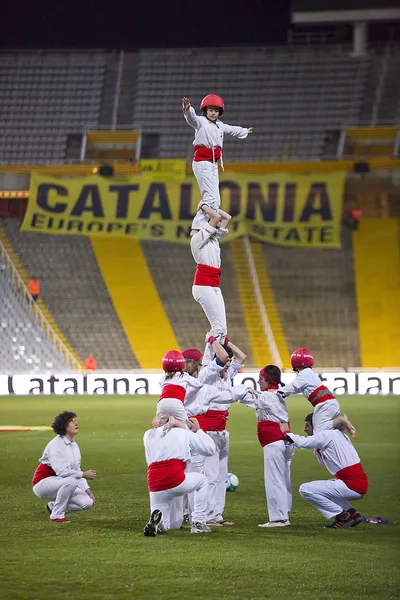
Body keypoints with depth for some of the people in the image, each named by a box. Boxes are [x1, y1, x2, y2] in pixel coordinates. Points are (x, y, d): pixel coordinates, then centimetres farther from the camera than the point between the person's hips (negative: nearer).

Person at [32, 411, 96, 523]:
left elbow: (76, 471, 9)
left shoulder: (74, 445, 7)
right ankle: (57, 515, -21)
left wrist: (87, 489, -2)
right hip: (42, 483, -8)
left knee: (87, 502, -9)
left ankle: (53, 506, 11)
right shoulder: (56, 444, -19)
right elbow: (61, 471, -29)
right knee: (70, 481, -36)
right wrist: (83, 474, -27)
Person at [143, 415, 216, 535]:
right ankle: (198, 523, 18)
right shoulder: (185, 433, 13)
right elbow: (210, 449, 21)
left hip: (155, 487, 3)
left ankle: (157, 520, -16)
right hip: (175, 481, -3)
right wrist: (198, 430, 35)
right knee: (202, 481, 30)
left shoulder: (148, 435, 20)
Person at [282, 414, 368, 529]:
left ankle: (342, 516, -5)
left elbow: (302, 443, -16)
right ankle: (351, 513, 13)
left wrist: (286, 432, 0)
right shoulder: (336, 434, 20)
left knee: (305, 489, -7)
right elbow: (323, 461, 30)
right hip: (360, 485, 9)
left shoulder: (327, 435, -8)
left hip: (352, 487, -9)